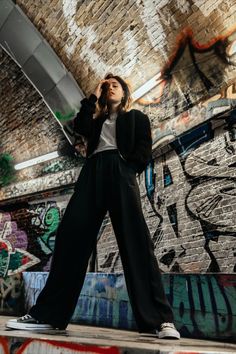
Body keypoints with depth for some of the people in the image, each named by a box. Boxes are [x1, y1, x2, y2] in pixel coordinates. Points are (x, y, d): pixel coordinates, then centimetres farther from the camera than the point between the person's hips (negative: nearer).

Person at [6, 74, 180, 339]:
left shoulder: (137, 117, 24)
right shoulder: (98, 120, 33)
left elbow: (144, 148, 8)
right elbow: (79, 125, 11)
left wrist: (129, 168, -10)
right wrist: (94, 97, 21)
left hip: (120, 171, -3)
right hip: (93, 173, 4)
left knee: (135, 240, -18)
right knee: (71, 235, -12)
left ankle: (160, 319, -22)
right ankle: (47, 314, -11)